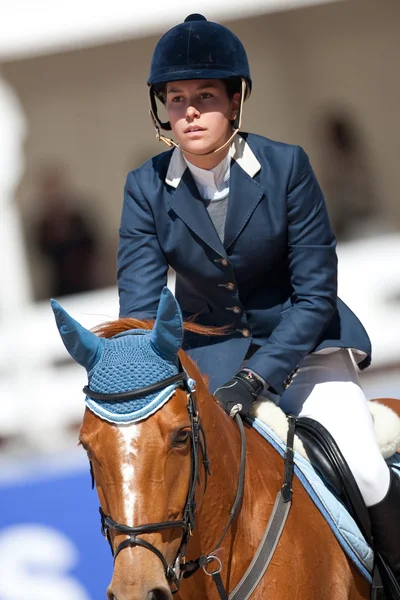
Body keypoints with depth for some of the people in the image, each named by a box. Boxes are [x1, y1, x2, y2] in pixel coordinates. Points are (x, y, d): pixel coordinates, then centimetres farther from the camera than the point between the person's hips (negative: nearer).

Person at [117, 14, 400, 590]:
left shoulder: (287, 166, -15)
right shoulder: (147, 187, -9)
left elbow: (315, 294, -15)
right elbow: (139, 306, -12)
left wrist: (255, 380, -26)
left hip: (298, 341, -2)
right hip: (206, 353, 2)